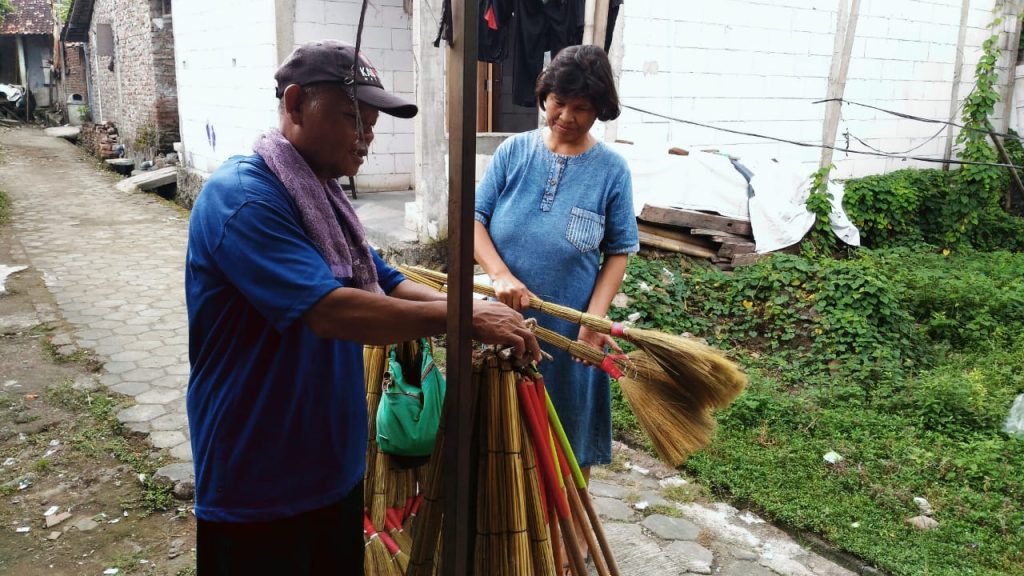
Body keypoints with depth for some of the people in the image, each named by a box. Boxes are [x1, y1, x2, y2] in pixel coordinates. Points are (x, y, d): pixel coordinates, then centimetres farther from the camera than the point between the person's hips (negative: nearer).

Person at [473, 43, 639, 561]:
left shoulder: (611, 170, -6)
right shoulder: (514, 151, -3)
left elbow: (618, 252, -3)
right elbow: (476, 219, -4)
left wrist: (595, 317, -15)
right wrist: (501, 276, -21)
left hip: (569, 327, -1)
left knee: (569, 428, 12)